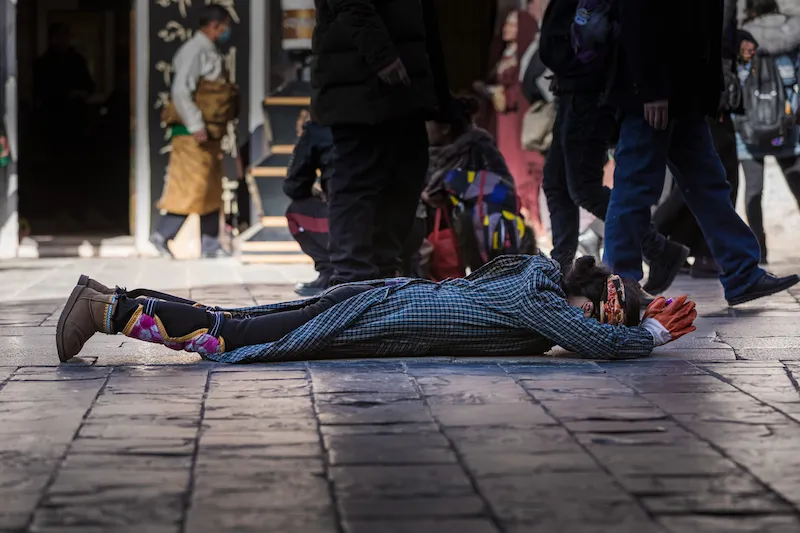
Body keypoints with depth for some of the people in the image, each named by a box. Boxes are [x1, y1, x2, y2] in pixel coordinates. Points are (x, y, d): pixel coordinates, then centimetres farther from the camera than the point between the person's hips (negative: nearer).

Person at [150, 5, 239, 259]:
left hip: (209, 134, 10)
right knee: (191, 188, -8)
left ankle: (210, 244, 15)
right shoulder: (194, 51, -14)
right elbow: (180, 91, -22)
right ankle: (162, 235, 0)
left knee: (212, 189, 11)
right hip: (192, 133, -10)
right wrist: (196, 126, -23)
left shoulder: (211, 53, 16)